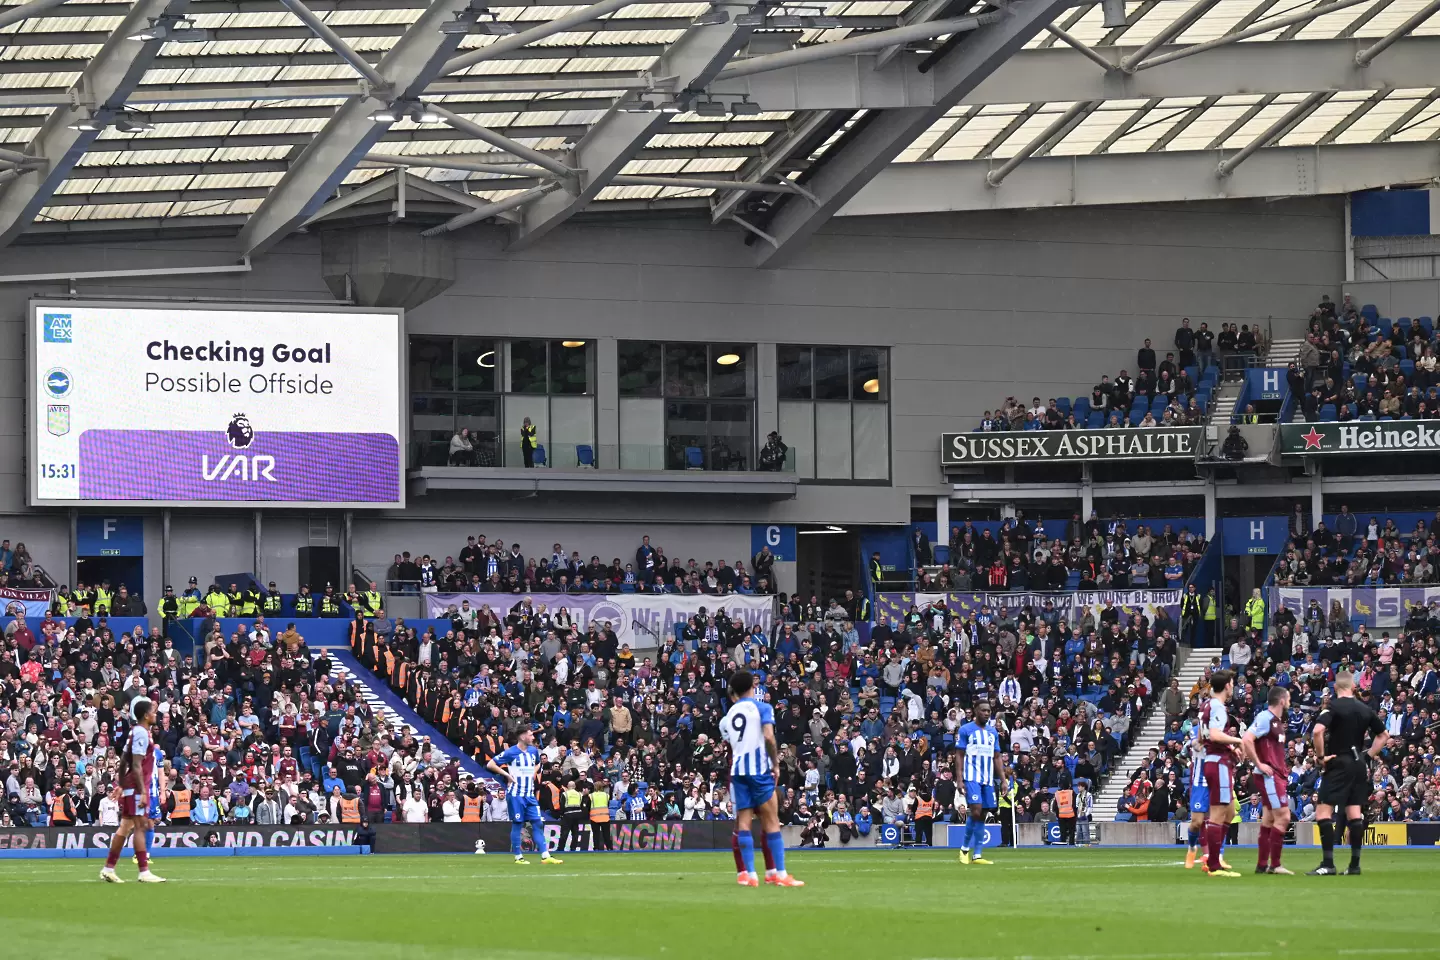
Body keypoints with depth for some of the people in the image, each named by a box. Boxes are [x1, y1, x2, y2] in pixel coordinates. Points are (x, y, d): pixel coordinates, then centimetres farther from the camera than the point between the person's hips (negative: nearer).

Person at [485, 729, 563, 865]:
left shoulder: (533, 751, 8)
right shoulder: (511, 752, -11)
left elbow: (538, 763, 30)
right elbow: (490, 765, -10)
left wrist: (534, 772, 11)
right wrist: (506, 774, -13)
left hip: (530, 795, 6)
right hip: (516, 795, -6)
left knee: (538, 824, 1)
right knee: (517, 825, -1)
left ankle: (545, 856, 1)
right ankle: (518, 857, 7)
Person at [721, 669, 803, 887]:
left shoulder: (729, 716, 15)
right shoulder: (761, 708, -1)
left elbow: (730, 745, 16)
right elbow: (769, 737, -13)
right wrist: (776, 762, -4)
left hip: (737, 770, 4)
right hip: (759, 767, -4)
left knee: (744, 822, 3)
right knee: (772, 821, -2)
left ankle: (749, 874, -3)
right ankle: (780, 874, -5)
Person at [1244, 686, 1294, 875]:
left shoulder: (1277, 721, 15)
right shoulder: (1265, 718, -14)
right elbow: (1247, 740, -24)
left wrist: (1284, 769, 15)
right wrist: (1259, 764, -20)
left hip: (1277, 776, 10)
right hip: (1268, 775, -10)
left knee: (1269, 820, 10)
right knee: (1283, 816, -11)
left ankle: (1262, 865, 13)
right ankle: (1275, 865, -8)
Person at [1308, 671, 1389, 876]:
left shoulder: (1333, 707, -9)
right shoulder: (1365, 710, 8)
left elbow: (1317, 731, -24)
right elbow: (1384, 736, 17)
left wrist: (1321, 755, -12)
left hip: (1338, 765, -6)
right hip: (1359, 765, 6)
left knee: (1323, 812, -6)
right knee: (1355, 814, 9)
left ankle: (1328, 864, -14)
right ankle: (1354, 865, 8)